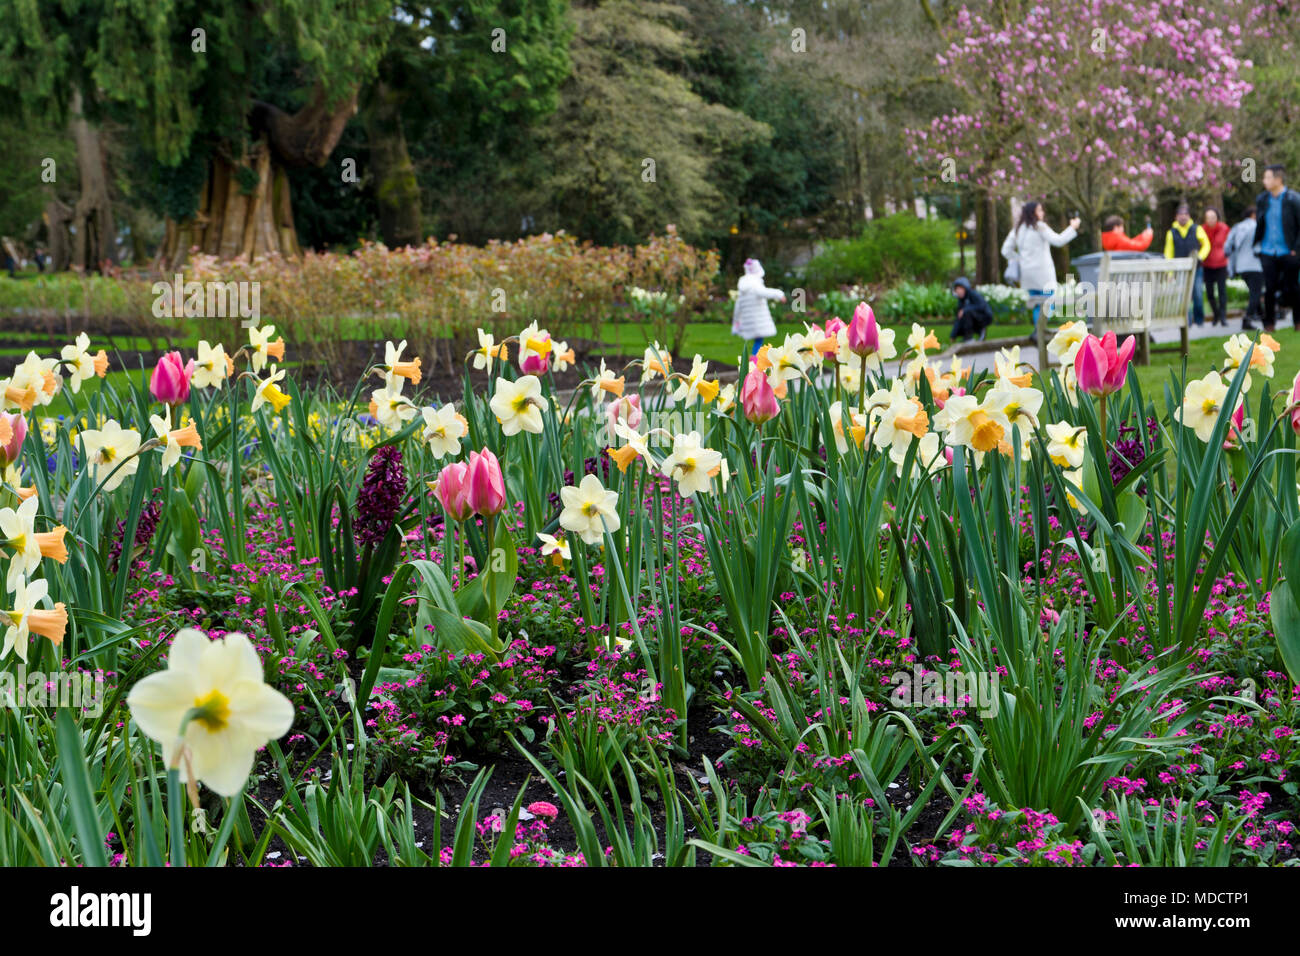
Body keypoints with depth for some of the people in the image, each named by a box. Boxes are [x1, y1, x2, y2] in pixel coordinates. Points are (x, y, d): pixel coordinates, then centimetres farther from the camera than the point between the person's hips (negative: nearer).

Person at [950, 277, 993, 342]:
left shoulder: (973, 293, -20)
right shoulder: (961, 299, 0)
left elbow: (983, 306, -33)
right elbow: (959, 317, -2)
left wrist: (965, 309, -33)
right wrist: (953, 336, -9)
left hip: (985, 317, -8)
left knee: (967, 311, -32)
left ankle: (968, 336, -20)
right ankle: (980, 331, 9)